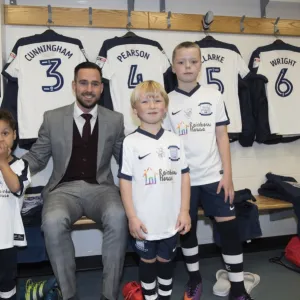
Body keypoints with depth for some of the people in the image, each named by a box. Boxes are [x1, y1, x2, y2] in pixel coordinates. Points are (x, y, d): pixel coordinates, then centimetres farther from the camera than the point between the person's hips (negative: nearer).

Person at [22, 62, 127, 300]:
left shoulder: (115, 120, 8)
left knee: (117, 217, -33)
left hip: (101, 188, 0)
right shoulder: (52, 118, 7)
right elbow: (37, 158, 10)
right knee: (53, 221, -34)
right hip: (65, 189, 0)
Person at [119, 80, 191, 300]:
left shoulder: (174, 140, 1)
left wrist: (184, 211, 0)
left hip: (171, 219, 3)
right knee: (148, 260, 16)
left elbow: (184, 176, 4)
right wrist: (132, 217, -10)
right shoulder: (131, 142, -8)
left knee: (166, 259, 20)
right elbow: (125, 181, -8)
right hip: (144, 221, -2)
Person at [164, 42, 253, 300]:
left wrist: (228, 175, -2)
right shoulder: (167, 102, 0)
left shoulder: (213, 96, 3)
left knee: (230, 229, 1)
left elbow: (222, 137, 3)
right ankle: (194, 278, 33)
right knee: (186, 229, 12)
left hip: (214, 176, 1)